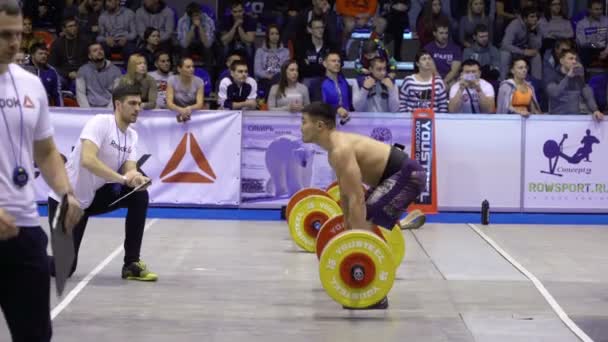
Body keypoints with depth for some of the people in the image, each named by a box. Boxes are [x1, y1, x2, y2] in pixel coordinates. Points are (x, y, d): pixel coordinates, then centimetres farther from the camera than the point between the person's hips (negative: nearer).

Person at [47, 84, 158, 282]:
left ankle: (131, 264, -7)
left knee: (139, 195, -15)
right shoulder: (100, 123, -20)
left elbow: (129, 170, -8)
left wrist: (136, 178, -31)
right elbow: (87, 160, -34)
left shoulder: (132, 136, 3)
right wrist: (122, 178, -38)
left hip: (94, 197, 7)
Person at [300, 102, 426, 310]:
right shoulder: (335, 148, 11)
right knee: (363, 222, 21)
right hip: (398, 175, 11)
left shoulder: (340, 151, -22)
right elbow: (345, 193, 21)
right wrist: (347, 227, 28)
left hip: (407, 176, -11)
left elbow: (356, 198, -26)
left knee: (364, 224, -14)